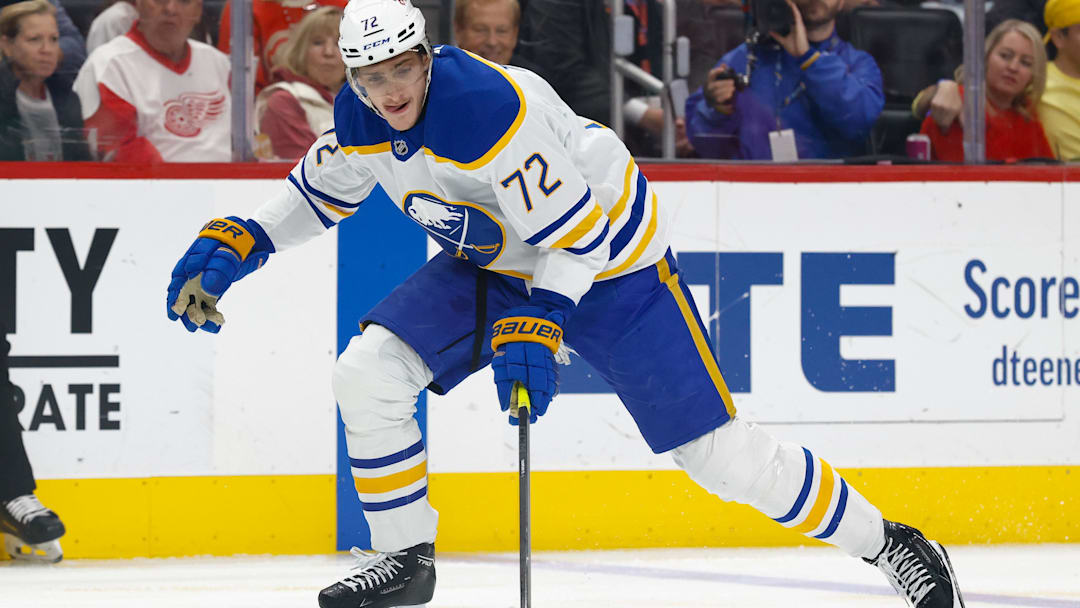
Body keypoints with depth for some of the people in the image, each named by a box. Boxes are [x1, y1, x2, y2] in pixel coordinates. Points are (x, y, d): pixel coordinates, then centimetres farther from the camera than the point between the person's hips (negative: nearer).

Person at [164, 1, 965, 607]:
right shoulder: (360, 119, -10)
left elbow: (578, 235, -30)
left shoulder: (491, 109, -34)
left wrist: (538, 326, -39)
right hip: (494, 263, 7)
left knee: (718, 450, -11)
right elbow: (321, 190, 11)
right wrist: (234, 244, -1)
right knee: (368, 371, -9)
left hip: (612, 260, -7)